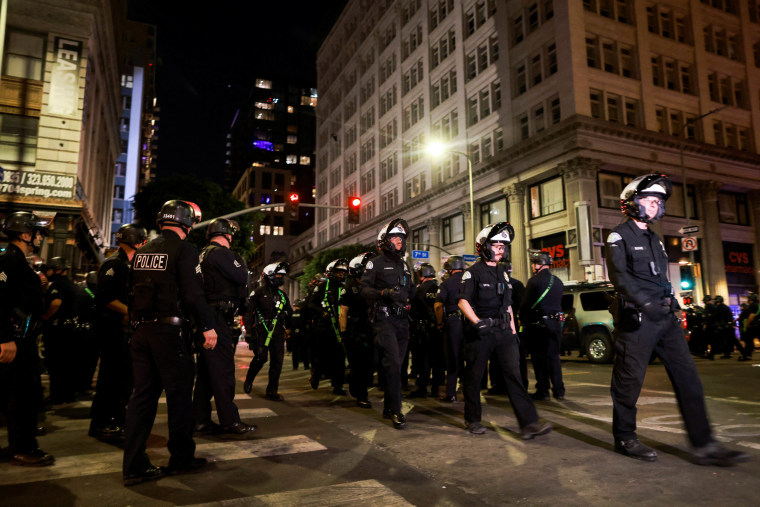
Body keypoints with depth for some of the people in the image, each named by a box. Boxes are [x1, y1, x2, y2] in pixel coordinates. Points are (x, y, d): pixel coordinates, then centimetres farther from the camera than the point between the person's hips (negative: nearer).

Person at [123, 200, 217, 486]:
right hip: (170, 330, -7)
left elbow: (132, 291, 16)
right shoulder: (184, 249, -9)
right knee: (179, 393, 5)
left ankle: (134, 466, 13)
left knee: (143, 394, 10)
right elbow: (193, 293, -17)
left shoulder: (142, 251, 13)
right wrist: (207, 326, -12)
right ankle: (181, 458, 17)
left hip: (141, 330, 7)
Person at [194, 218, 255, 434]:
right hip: (218, 318, -10)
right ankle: (230, 421, -5)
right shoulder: (221, 253, -10)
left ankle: (201, 420, 18)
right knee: (223, 370, -8)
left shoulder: (203, 255, 20)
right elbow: (242, 278, -12)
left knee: (205, 370, 12)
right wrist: (242, 263, 3)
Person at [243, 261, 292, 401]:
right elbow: (248, 311, -5)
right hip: (262, 331, -5)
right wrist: (250, 330, -12)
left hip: (277, 332, 5)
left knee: (277, 360, -1)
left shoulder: (282, 295, 17)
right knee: (261, 358, -10)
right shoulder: (259, 292, -1)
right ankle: (248, 380, 20)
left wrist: (289, 328, 20)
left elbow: (289, 312, 26)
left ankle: (272, 391, 7)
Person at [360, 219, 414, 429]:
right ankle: (395, 410, -8)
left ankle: (388, 408, 21)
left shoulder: (404, 265, 22)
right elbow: (365, 289, -8)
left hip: (402, 319, 7)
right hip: (384, 319, -7)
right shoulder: (375, 263, 1)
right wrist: (384, 293, -22)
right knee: (394, 363, -15)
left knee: (396, 364, 10)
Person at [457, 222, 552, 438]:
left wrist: (513, 330, 15)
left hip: (503, 331, 5)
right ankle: (472, 420, 21)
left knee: (514, 374, -3)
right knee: (474, 376, 5)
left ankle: (528, 423, -5)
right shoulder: (473, 272, -3)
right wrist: (477, 322, -23)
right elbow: (463, 301, -11)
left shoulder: (503, 272, 17)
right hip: (480, 332, -5)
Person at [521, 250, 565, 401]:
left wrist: (523, 320, 3)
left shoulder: (534, 281, -11)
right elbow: (558, 302, 15)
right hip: (555, 323, 6)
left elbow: (526, 304, -10)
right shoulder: (558, 282, 9)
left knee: (539, 357, 3)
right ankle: (558, 391, 13)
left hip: (538, 324, -6)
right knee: (553, 356, 12)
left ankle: (542, 391, 6)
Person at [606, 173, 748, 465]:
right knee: (630, 380, 0)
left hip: (665, 317, 8)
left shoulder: (654, 239, 21)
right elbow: (619, 276, -18)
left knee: (687, 376, 3)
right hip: (636, 319, -8)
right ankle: (624, 439, 13)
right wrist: (645, 303, -29)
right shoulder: (619, 237, -5)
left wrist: (671, 304, 17)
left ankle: (703, 445, 7)